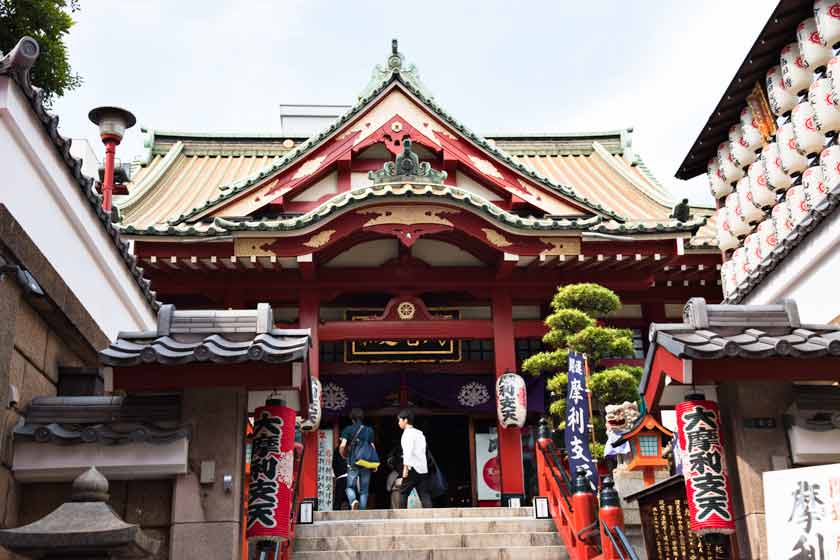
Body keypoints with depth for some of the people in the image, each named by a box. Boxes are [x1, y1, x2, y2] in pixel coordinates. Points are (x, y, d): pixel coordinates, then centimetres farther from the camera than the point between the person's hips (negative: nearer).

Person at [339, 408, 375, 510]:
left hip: (353, 463, -2)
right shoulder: (369, 430, 6)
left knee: (350, 487, 9)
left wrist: (343, 455, 10)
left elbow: (343, 445, -11)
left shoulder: (348, 430, 0)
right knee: (364, 490, 8)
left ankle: (353, 501, -20)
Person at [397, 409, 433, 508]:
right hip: (423, 468, 7)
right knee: (424, 495, 1)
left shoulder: (408, 432, -4)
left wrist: (405, 467, -15)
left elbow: (408, 451, -13)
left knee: (403, 492, 2)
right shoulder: (419, 433, 20)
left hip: (413, 468, -7)